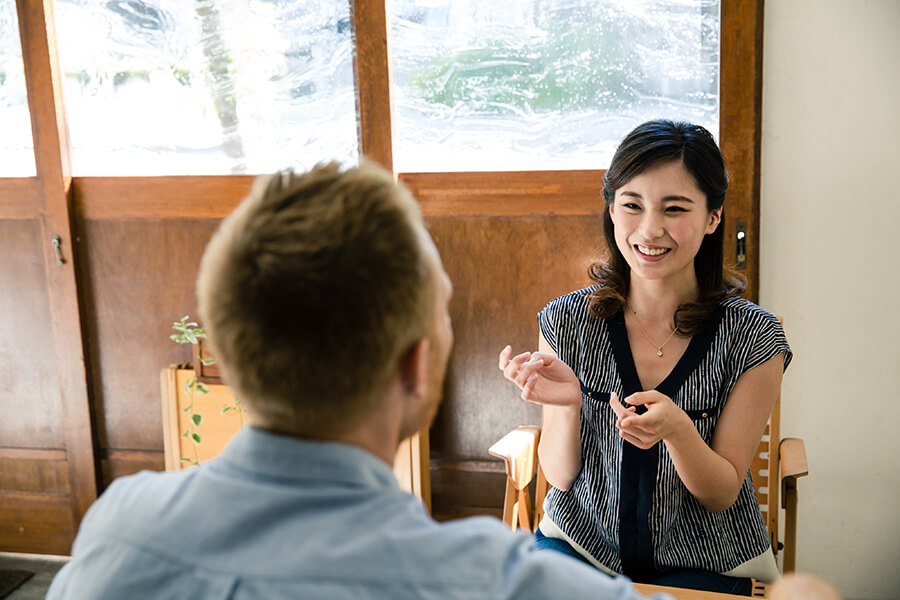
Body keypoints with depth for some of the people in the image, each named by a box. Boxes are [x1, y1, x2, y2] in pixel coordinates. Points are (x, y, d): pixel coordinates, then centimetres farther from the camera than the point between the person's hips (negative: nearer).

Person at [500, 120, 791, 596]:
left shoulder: (753, 340, -10)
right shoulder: (567, 321, -7)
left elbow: (723, 494, -6)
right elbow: (560, 476, -2)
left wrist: (676, 429, -27)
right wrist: (567, 403, -24)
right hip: (580, 541, 1)